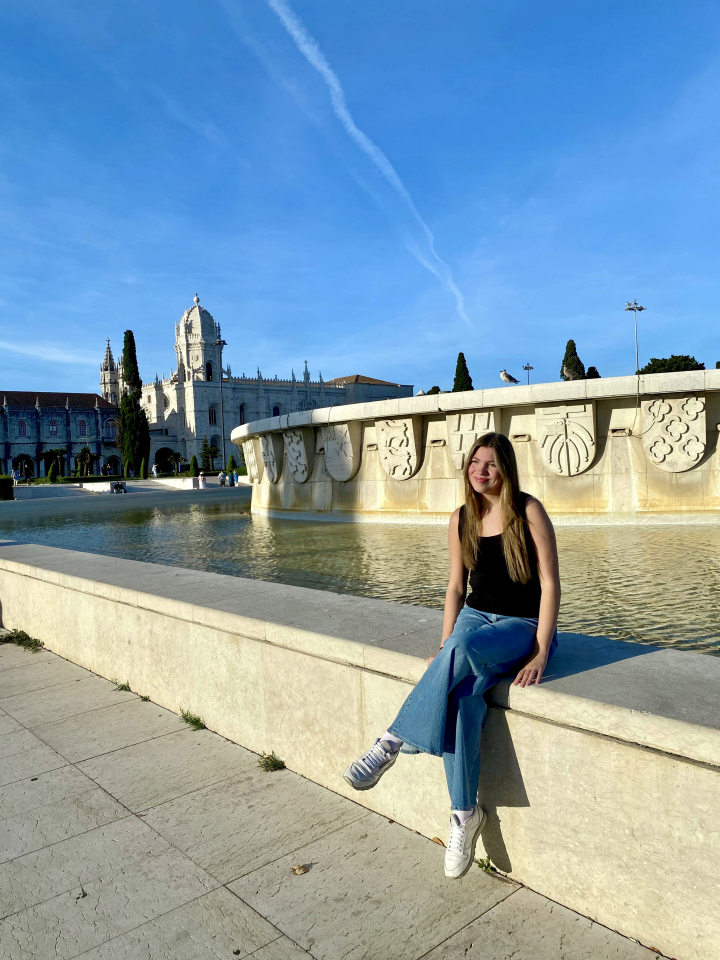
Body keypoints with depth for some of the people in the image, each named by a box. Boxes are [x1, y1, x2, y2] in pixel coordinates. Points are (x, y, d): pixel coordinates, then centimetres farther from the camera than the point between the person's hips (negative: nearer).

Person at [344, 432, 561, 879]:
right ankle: (464, 812, -13)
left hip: (523, 625, -3)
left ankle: (393, 742, -25)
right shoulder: (462, 519, 5)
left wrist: (541, 653, -16)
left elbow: (550, 583, -10)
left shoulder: (528, 511, -9)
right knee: (461, 697, -27)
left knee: (462, 651, -36)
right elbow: (457, 586, 10)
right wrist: (443, 648, 0)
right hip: (475, 616, 4)